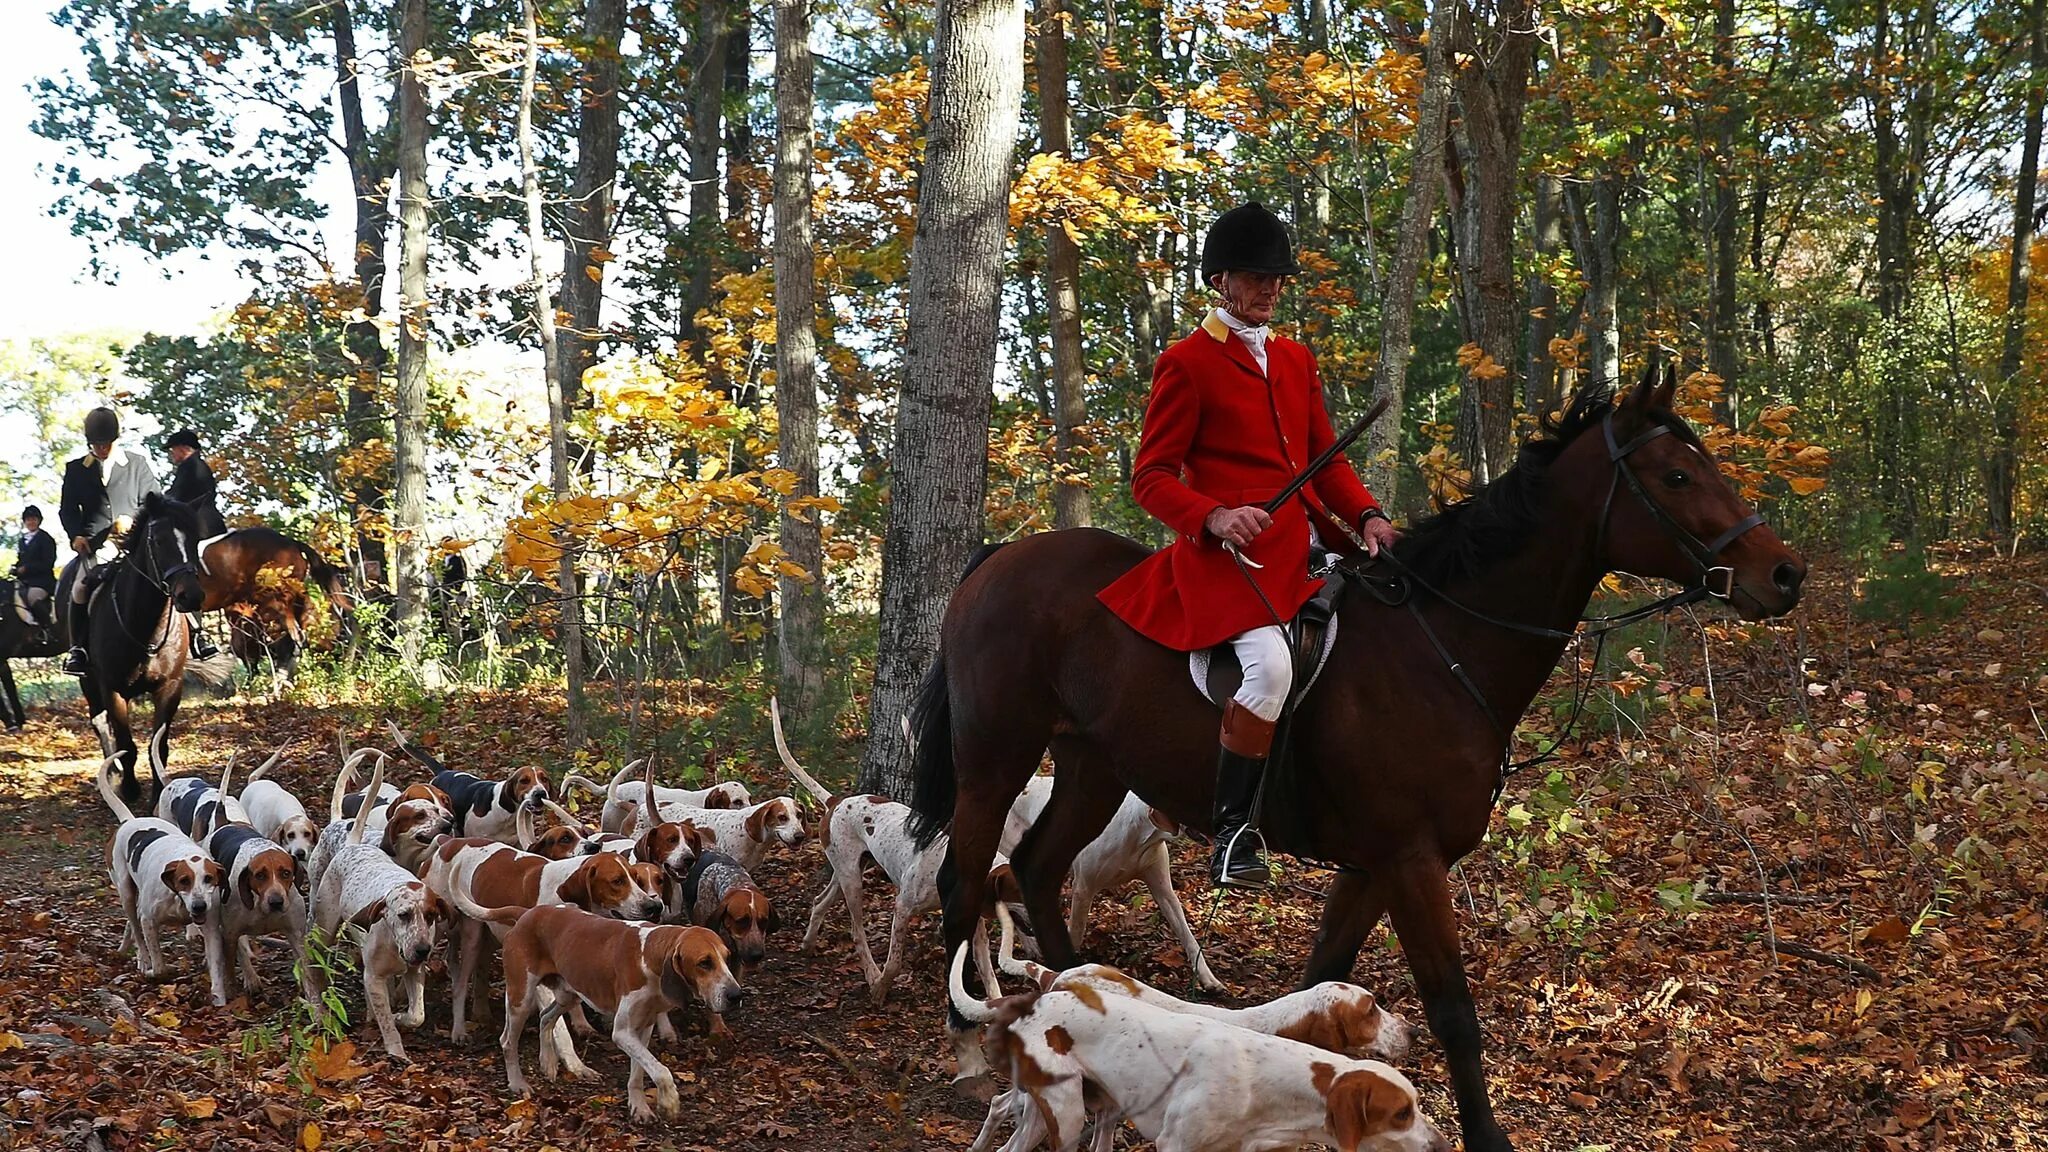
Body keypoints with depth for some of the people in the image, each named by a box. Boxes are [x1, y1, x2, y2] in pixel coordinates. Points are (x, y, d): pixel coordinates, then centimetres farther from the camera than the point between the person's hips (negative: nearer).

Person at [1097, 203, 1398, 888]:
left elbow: (1327, 459, 21)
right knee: (1272, 665, -31)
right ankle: (1232, 831, -19)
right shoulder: (1186, 364, 0)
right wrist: (1214, 516, -22)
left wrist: (1367, 516, 1)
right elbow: (1150, 478, -3)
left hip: (1307, 540, 8)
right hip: (1230, 546, -8)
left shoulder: (1296, 361, 21)